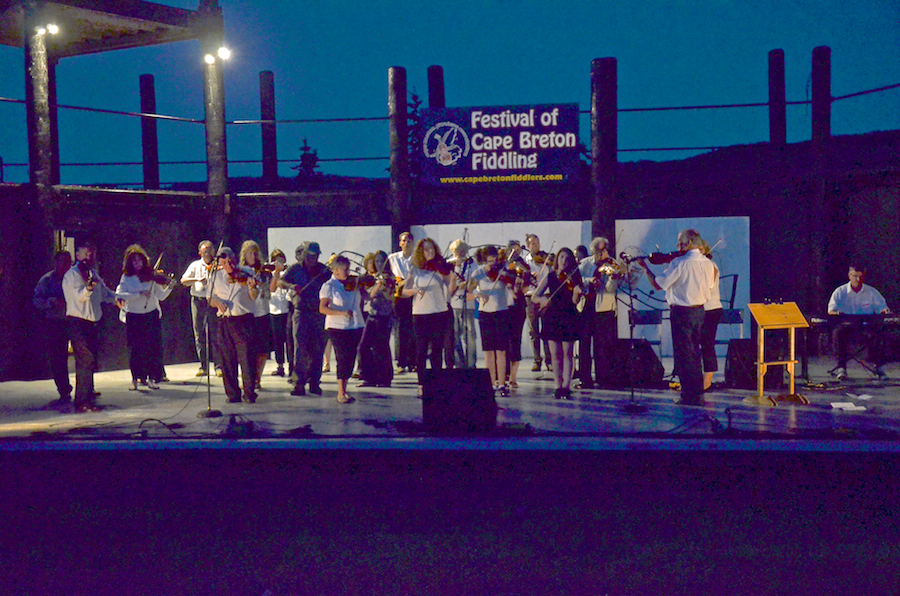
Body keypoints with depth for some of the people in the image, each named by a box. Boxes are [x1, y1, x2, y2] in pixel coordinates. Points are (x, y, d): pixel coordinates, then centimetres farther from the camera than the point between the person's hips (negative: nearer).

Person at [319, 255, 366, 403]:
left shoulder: (353, 283, 9)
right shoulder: (329, 286, -6)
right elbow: (322, 308, -14)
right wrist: (341, 313, -25)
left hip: (355, 326, 5)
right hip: (337, 328, -5)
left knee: (350, 358, 6)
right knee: (342, 358, -9)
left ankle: (343, 390, 17)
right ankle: (341, 393, -2)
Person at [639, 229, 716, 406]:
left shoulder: (679, 263, -17)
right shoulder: (708, 264, 5)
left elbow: (658, 284, -15)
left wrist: (645, 268, 0)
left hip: (682, 313, -7)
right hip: (700, 311, 7)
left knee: (684, 354, -1)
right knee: (695, 352, 18)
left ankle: (689, 396, 1)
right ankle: (698, 394, 24)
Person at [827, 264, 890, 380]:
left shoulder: (871, 292, 12)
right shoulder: (840, 292, 7)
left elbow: (882, 307, 9)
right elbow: (831, 311, 0)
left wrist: (885, 311, -17)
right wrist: (837, 313, -26)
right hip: (847, 326, 0)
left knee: (875, 334, -34)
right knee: (838, 333, -35)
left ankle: (880, 367, -23)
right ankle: (841, 368, -29)